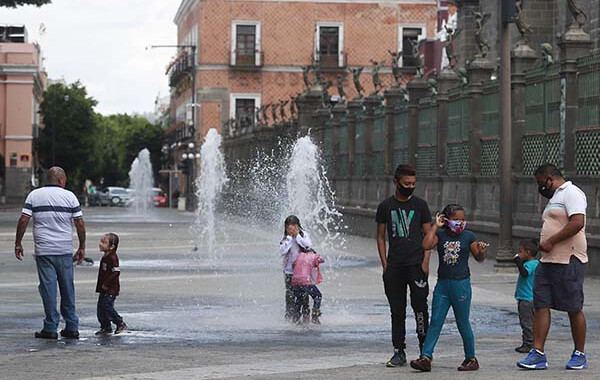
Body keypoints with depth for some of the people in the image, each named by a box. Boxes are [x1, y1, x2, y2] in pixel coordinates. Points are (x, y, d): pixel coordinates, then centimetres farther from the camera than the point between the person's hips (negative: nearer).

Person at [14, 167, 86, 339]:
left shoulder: (34, 195, 2)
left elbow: (23, 220, -4)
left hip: (44, 250, -1)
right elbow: (80, 224, 0)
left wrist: (18, 244, 4)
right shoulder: (69, 196, 3)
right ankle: (71, 327, 13)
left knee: (48, 287, 0)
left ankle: (50, 328, 0)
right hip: (65, 250, 1)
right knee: (68, 288, 10)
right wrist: (82, 247, 9)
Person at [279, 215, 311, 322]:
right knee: (290, 295, -2)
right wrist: (289, 238, -13)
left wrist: (297, 236, -17)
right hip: (289, 271, 1)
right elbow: (282, 252, -11)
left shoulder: (304, 235, 0)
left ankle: (306, 316, 8)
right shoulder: (286, 238, 3)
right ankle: (289, 317, 3)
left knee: (304, 295, 0)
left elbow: (309, 246, -16)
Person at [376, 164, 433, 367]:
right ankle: (399, 352, 11)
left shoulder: (420, 205, 4)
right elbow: (381, 237, 11)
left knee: (420, 307, -7)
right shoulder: (385, 206, 7)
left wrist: (425, 262, -6)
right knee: (397, 310, 5)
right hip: (394, 267, 2)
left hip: (416, 265, -2)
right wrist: (385, 264, 2)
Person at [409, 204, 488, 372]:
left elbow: (479, 258, 8)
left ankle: (471, 358, 17)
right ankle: (426, 357, -2)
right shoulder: (440, 234, 3)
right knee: (435, 322, 0)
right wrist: (436, 226, -9)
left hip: (461, 284, -2)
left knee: (463, 323, 5)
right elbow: (426, 245, -15)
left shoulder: (468, 236, 1)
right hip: (442, 284, 2)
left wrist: (481, 250, -14)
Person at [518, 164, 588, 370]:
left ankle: (580, 355, 10)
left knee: (574, 309, 0)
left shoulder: (571, 193, -9)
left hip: (569, 261, -10)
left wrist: (551, 241, -19)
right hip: (548, 261, 10)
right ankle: (538, 354, 1)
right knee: (541, 305, 2)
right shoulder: (555, 198, 22)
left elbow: (577, 222, -22)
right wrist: (544, 244, 11)